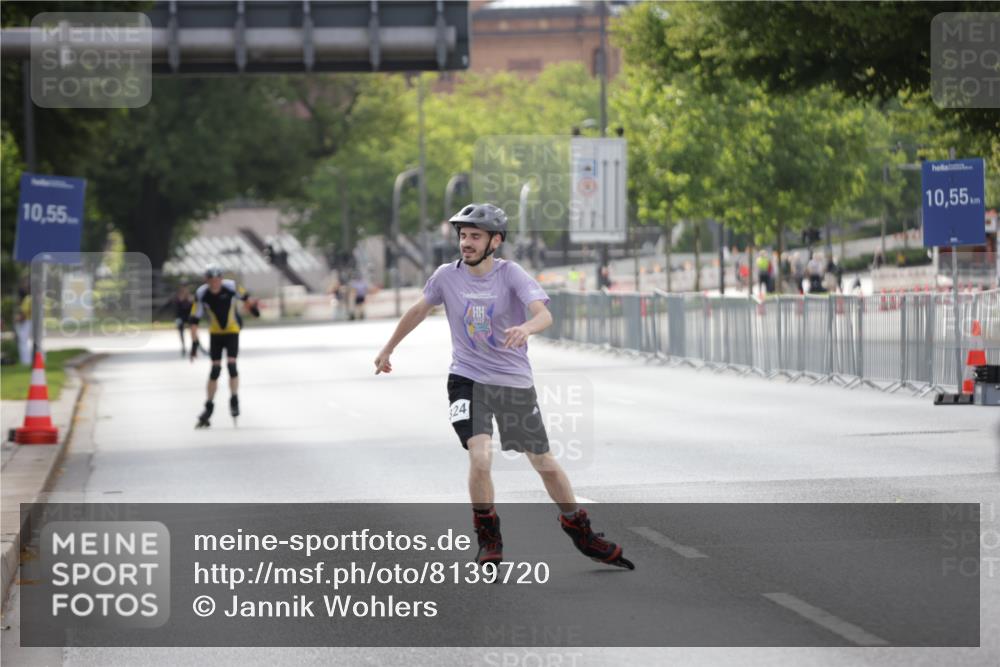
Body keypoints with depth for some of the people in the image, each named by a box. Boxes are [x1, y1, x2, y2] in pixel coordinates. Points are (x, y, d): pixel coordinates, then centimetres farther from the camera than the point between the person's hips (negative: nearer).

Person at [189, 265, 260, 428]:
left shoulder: (231, 287, -22)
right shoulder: (201, 294, -20)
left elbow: (244, 296, -1)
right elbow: (194, 319, -18)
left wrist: (252, 307, 10)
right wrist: (194, 343, -21)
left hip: (232, 331, -1)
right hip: (215, 333, 1)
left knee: (231, 364, -14)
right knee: (215, 368, -1)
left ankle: (234, 400, 2)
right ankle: (209, 406, 10)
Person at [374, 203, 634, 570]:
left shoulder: (511, 274, -12)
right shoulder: (447, 276, -4)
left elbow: (544, 314, -27)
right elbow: (418, 310, 14)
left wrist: (526, 328, -51)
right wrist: (387, 349, 24)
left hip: (515, 381, 0)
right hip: (467, 379, 0)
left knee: (544, 463, 10)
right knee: (480, 458, -20)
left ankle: (581, 532, 30)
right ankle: (489, 539, 1)